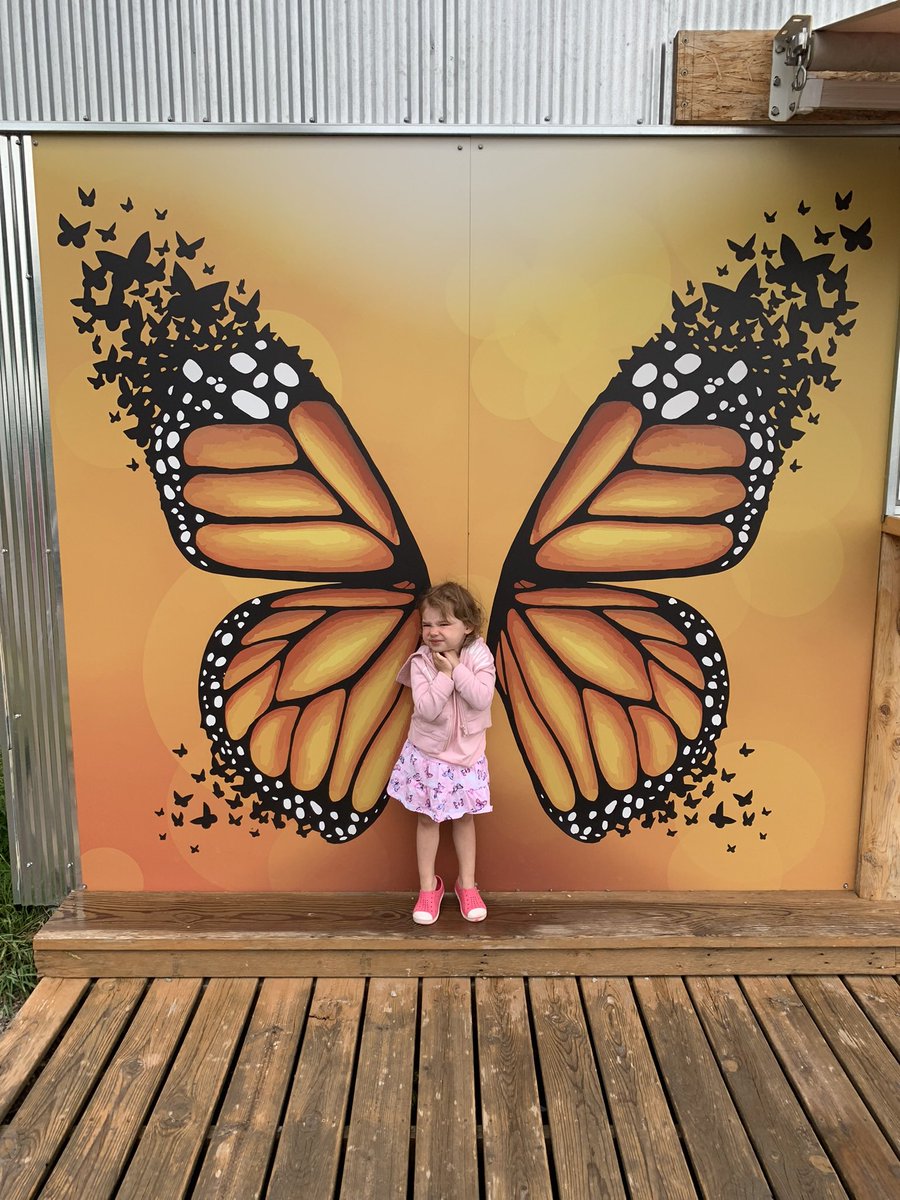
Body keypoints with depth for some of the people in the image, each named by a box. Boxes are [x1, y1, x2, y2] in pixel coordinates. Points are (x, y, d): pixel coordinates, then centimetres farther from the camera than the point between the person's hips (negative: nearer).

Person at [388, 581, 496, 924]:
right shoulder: (422, 661, -16)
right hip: (428, 753, -1)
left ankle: (467, 883, 30)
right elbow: (426, 709, -25)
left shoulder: (479, 655, -13)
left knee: (464, 817, 15)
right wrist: (444, 674, -27)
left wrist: (457, 670, -26)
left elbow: (482, 698, -25)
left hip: (466, 753, 1)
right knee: (427, 819, 10)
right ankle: (428, 886, 26)